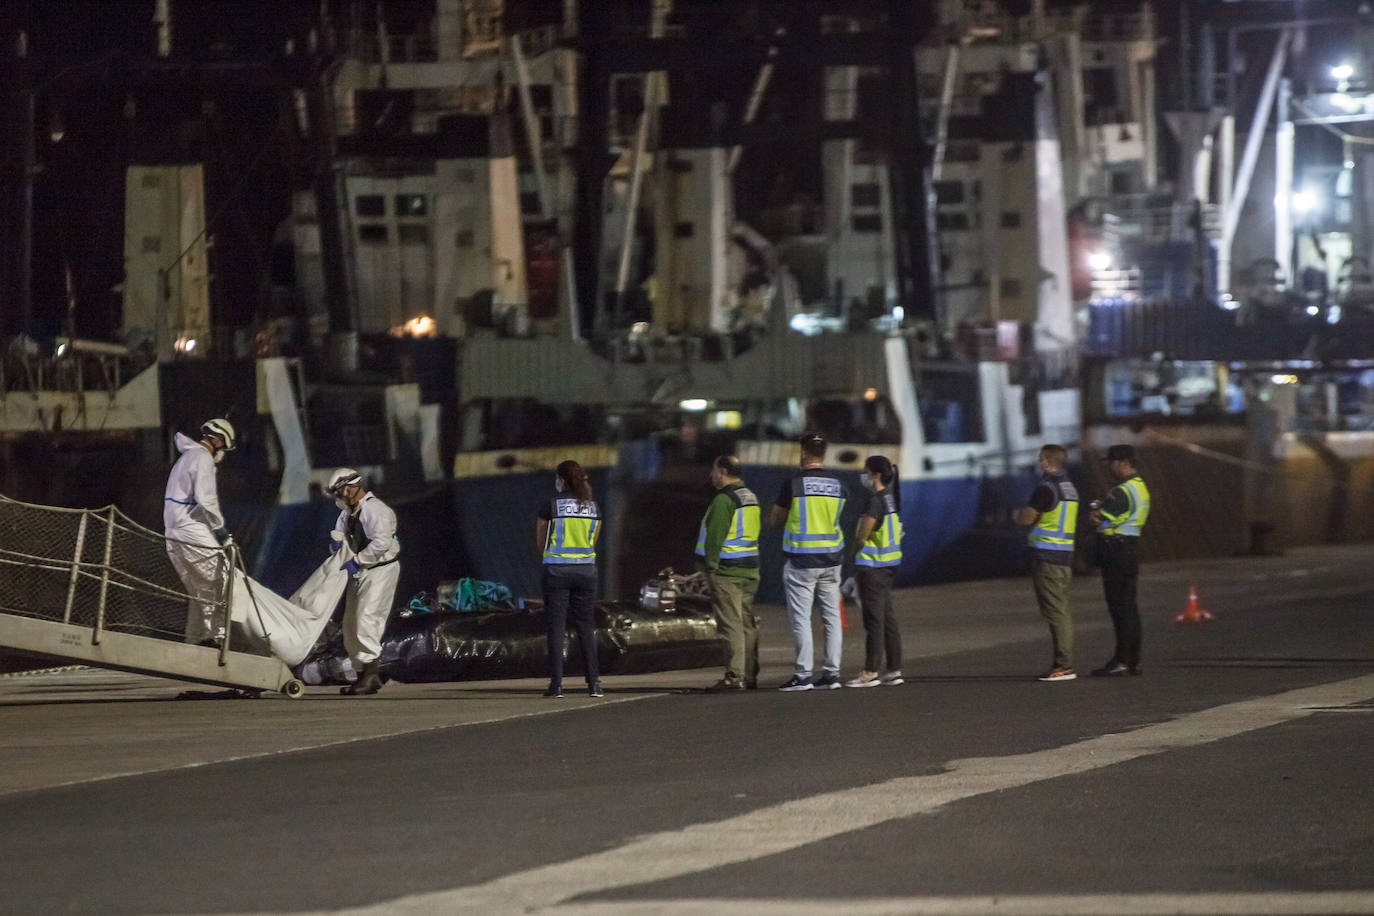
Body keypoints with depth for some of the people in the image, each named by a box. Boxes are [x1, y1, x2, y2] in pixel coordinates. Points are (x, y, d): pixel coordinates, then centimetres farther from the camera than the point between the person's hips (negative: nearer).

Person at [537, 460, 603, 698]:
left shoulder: (551, 506, -7)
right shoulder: (593, 507, 5)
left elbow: (541, 543, 1)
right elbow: (593, 542, 12)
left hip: (557, 569, -3)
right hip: (586, 569, 3)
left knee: (557, 627, 0)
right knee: (586, 627, 8)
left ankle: (556, 684, -5)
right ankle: (594, 683, 4)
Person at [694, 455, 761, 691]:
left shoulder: (724, 500, -13)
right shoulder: (751, 498, 15)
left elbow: (715, 536, -17)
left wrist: (710, 567, -13)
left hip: (726, 571, -9)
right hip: (750, 569, 9)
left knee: (731, 624, -9)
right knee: (748, 624, 11)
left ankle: (734, 677, -12)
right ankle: (750, 676, 13)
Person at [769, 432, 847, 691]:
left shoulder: (793, 484, -10)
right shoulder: (837, 484, 3)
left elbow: (774, 519, 0)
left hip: (801, 560, -5)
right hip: (831, 558, 5)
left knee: (801, 618, -1)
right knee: (832, 616, 8)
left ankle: (803, 675, -4)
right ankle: (832, 673, 8)